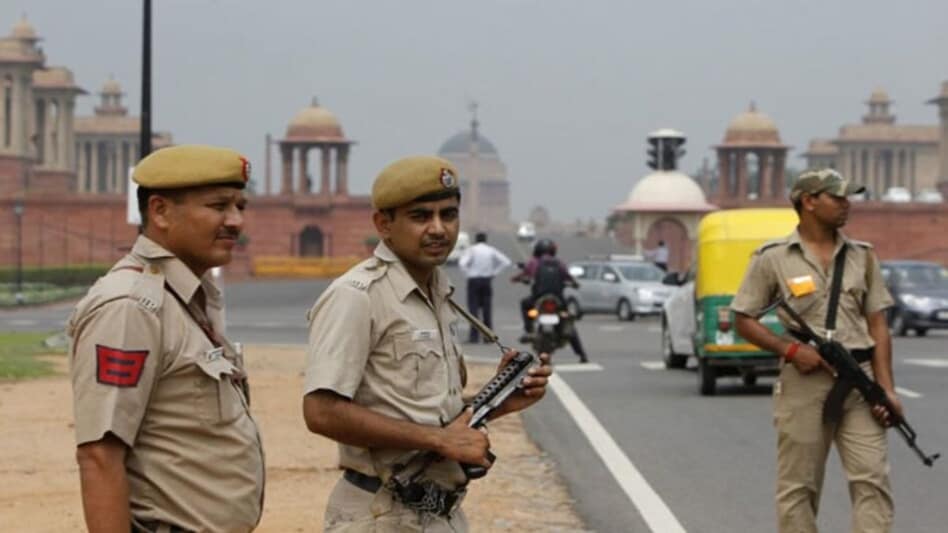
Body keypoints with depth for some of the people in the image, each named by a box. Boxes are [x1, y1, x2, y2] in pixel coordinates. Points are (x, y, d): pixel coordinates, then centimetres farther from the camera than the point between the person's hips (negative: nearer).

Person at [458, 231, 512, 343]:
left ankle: (474, 335, -10)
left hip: (474, 280, -3)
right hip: (487, 280, 3)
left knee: (473, 308, -3)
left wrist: (468, 273, -4)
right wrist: (494, 272, 6)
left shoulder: (471, 250, -3)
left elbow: (462, 263, -18)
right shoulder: (491, 250, 7)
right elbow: (506, 262, 4)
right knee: (486, 308, 7)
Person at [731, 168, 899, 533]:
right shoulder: (773, 258, 0)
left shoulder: (862, 256, 11)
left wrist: (886, 388, 0)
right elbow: (744, 320, 4)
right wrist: (791, 350, -11)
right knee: (798, 487, 3)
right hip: (804, 382, -3)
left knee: (872, 479, -6)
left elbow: (877, 325, 10)